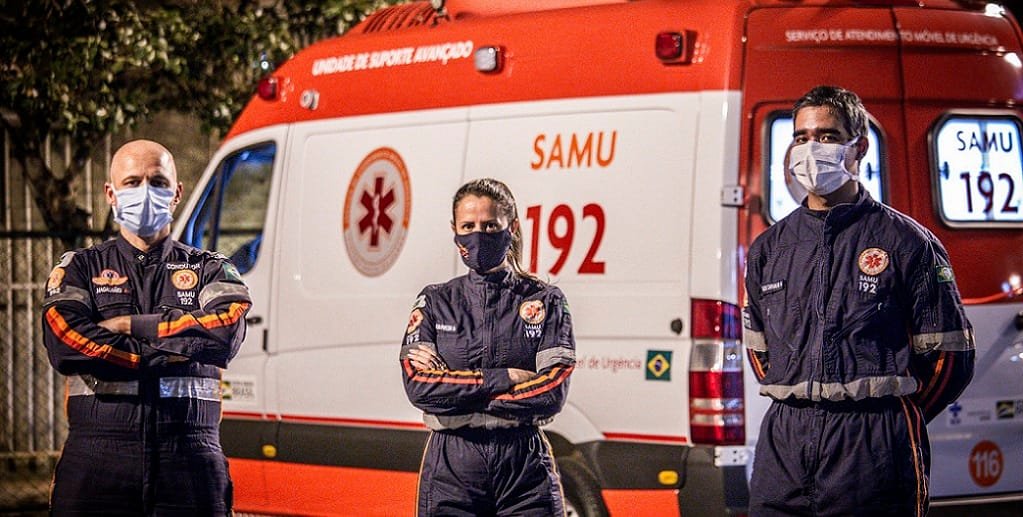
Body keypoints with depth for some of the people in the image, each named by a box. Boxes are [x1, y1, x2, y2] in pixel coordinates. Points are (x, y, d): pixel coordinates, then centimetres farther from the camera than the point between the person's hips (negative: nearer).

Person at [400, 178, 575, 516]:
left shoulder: (544, 302, 6)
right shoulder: (435, 302, 10)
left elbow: (553, 393, -7)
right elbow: (417, 386, -4)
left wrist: (454, 388, -8)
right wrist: (505, 378, -10)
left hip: (524, 463, -1)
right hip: (451, 466, 1)